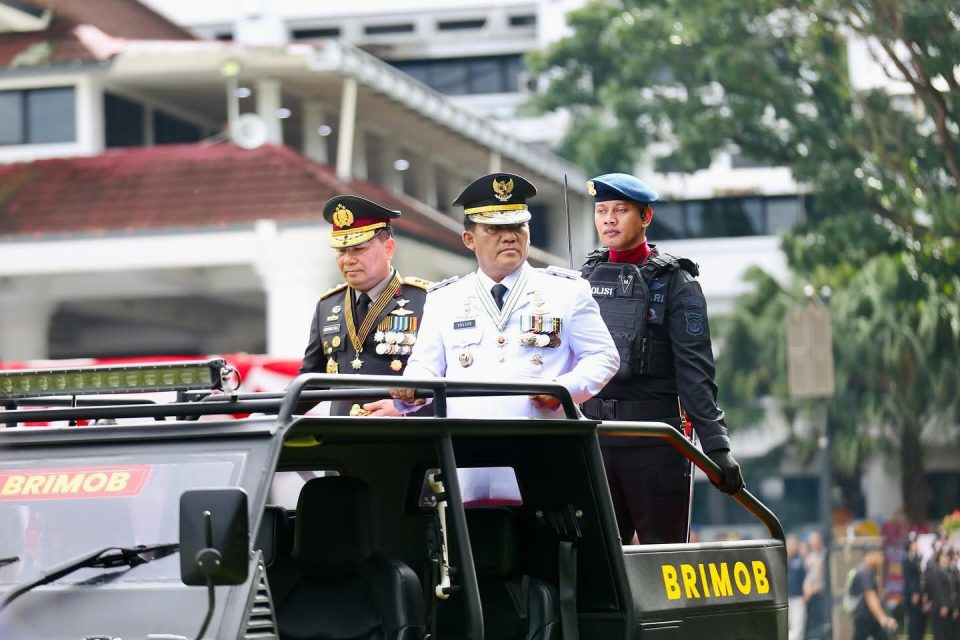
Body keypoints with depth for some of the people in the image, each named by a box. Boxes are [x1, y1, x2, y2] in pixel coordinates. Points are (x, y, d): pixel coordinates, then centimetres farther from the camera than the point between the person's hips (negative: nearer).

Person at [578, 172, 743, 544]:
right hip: (591, 436, 4)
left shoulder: (673, 282, -1)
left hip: (656, 437, -4)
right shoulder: (585, 279, 12)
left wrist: (716, 447, -16)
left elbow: (696, 370, -8)